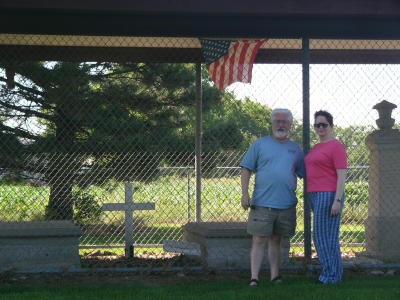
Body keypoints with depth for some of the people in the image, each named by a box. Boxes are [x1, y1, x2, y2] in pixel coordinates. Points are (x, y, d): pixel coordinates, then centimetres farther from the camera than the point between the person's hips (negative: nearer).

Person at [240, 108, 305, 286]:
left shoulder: (295, 149, 13)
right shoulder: (260, 144, 4)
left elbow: (306, 174, 15)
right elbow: (246, 170, 2)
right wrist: (245, 193, -8)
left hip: (286, 204, 3)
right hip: (262, 203, -3)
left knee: (275, 241, 12)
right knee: (259, 241, -5)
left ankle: (275, 277, 18)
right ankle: (254, 278, -4)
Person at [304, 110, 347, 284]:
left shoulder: (336, 147, -10)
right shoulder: (317, 148, 17)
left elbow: (342, 175, -15)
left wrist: (337, 201, -21)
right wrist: (313, 201, 20)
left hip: (329, 196, -9)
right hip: (317, 196, 9)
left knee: (324, 235, -8)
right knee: (326, 236, 11)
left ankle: (331, 274, -1)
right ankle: (334, 273, 16)